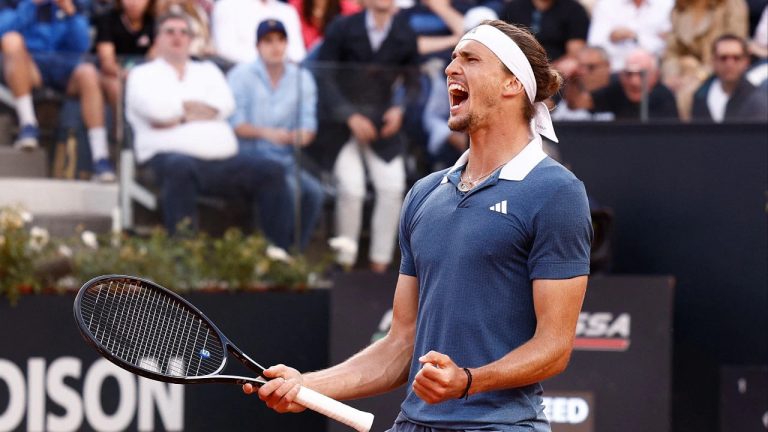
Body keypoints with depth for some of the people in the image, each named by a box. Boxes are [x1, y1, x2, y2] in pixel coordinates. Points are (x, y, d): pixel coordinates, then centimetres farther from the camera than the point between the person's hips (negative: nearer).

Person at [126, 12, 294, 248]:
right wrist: (200, 107, 8)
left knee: (271, 171, -18)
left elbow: (225, 105, 7)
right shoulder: (142, 75, 17)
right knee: (180, 167, -40)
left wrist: (178, 116, -1)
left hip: (223, 160, 5)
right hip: (169, 156, -5)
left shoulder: (207, 71, 28)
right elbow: (155, 109, -5)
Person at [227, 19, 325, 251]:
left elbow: (308, 125, 5)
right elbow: (235, 124, -6)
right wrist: (265, 133, -25)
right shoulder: (241, 75, 2)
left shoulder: (301, 78, 13)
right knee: (289, 187, -32)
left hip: (286, 159, 4)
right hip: (250, 155, -4)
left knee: (314, 191, -25)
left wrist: (302, 135, -21)